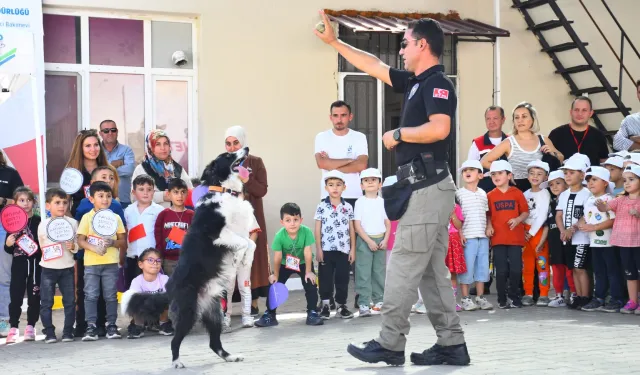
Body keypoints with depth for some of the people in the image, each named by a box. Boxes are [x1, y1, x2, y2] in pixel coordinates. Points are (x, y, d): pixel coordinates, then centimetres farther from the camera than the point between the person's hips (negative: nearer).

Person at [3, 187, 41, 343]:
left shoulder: (38, 221, -2)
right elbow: (8, 249, 7)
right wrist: (8, 244, -14)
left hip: (35, 264, -1)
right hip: (19, 264, 1)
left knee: (34, 296, 4)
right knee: (16, 296, -1)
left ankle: (30, 327, 14)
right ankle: (13, 329, 4)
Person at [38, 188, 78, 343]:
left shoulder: (72, 223, 1)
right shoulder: (43, 225, -1)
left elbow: (78, 244, 3)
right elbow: (41, 245, 10)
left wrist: (73, 246, -16)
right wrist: (46, 254, -3)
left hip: (67, 268, 1)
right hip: (48, 268, -1)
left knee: (70, 301, 3)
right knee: (46, 302, -1)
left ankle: (68, 332, 12)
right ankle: (49, 333, 6)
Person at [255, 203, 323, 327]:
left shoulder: (306, 231, -31)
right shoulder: (279, 236, -30)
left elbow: (307, 253, -25)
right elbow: (277, 257, -20)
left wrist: (308, 272, -19)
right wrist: (275, 275, -11)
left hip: (303, 263, 0)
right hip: (285, 264, 0)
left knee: (311, 286, -11)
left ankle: (312, 313, 2)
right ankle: (269, 315, 5)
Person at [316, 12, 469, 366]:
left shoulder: (437, 83, -11)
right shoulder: (416, 82, 17)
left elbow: (439, 128, -27)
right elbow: (373, 66, 27)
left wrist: (398, 134, -13)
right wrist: (334, 41, 30)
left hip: (427, 188, -10)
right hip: (426, 189, 10)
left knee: (403, 269, -6)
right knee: (432, 272, 9)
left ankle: (390, 345, -1)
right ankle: (451, 345, 11)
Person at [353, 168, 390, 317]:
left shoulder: (382, 202, 6)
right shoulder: (360, 202, -4)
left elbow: (388, 223, 8)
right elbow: (357, 225, -8)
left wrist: (385, 240, -5)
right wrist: (369, 241, -14)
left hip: (380, 240, 4)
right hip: (364, 240, -4)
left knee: (379, 272, 8)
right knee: (364, 273, -6)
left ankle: (378, 300, 17)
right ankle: (363, 304, -6)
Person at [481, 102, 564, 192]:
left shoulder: (544, 141, 7)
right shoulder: (509, 143, -2)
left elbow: (562, 160, 21)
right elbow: (484, 162, -2)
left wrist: (553, 154, 1)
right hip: (517, 189, -2)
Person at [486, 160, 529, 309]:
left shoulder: (517, 193, 4)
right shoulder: (490, 195, 5)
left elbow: (525, 212, 6)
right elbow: (487, 215, 10)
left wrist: (517, 220, -12)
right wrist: (489, 226, -7)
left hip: (515, 237, 0)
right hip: (498, 238, 0)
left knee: (516, 269, 0)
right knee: (501, 270, 2)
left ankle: (514, 296, 16)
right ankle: (502, 299, 10)